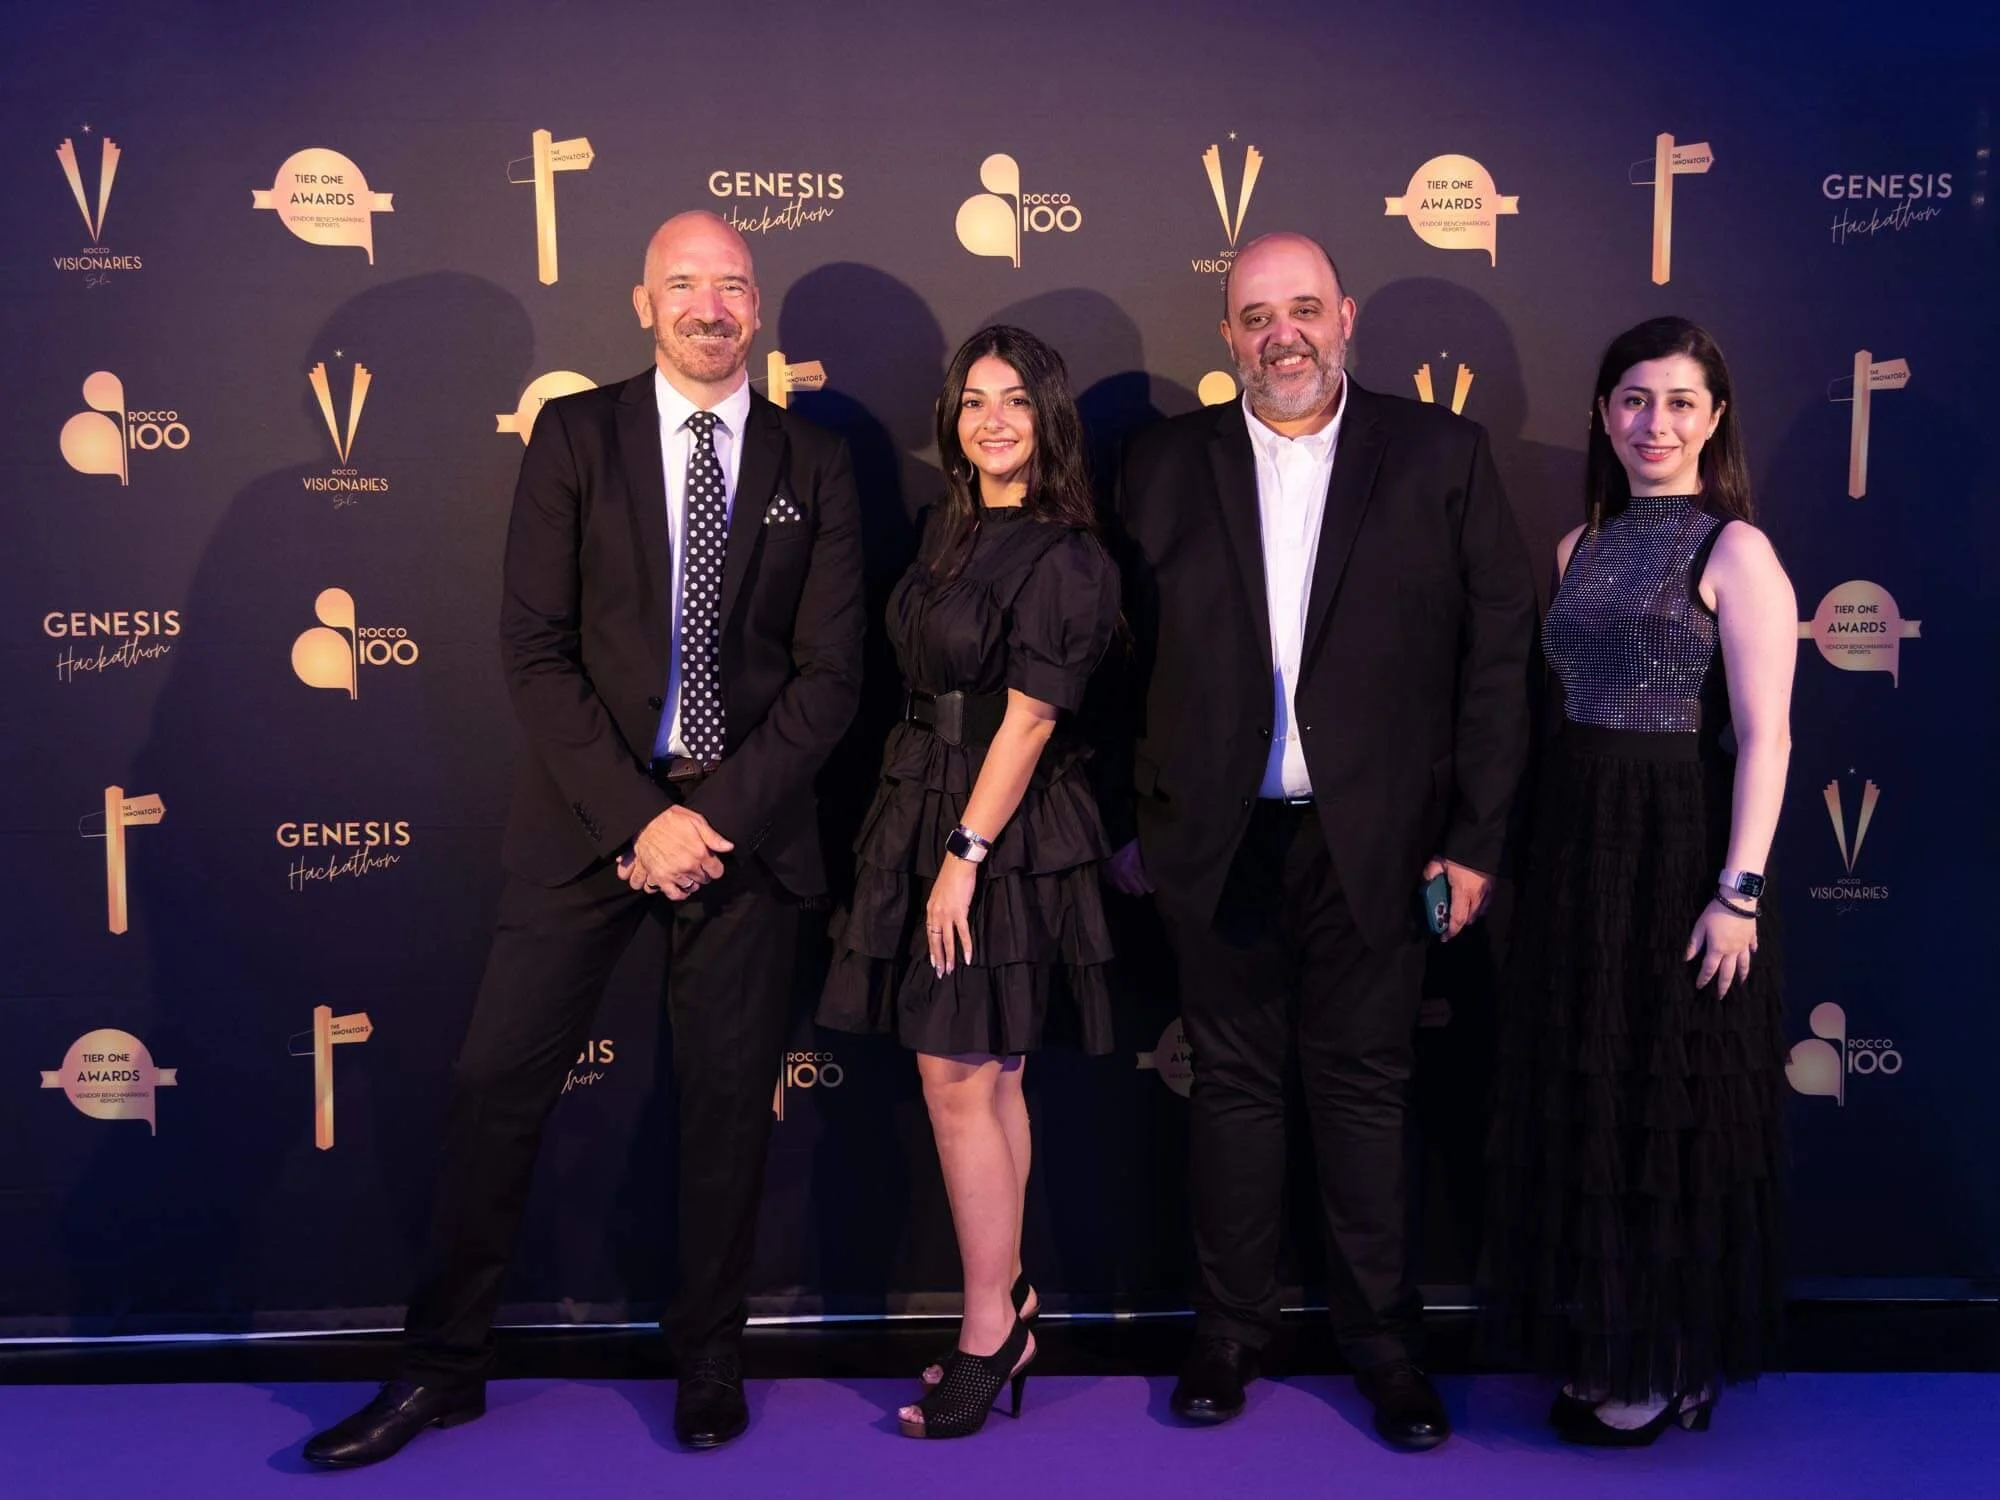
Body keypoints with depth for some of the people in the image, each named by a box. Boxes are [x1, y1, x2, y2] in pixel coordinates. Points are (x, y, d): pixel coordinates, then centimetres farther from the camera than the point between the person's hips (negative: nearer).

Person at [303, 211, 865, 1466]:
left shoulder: (815, 465, 6)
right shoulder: (575, 436, 3)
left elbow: (830, 673, 0)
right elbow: (537, 651, -3)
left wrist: (718, 814, -11)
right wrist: (639, 817, -12)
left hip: (750, 823, 1)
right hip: (589, 815, 0)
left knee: (730, 1102, 8)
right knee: (498, 1083, 2)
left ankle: (710, 1363, 26)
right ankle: (447, 1364, 20)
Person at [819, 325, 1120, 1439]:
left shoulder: (1061, 555, -13)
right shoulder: (952, 528, 12)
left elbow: (1029, 720, -16)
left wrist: (965, 854, -18)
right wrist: (944, 844, 11)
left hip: (1006, 833, -8)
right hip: (929, 807, 8)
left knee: (958, 1079, -4)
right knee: (991, 1081, 13)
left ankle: (990, 1331, 9)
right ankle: (1011, 1303, 24)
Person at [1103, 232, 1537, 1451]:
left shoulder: (1441, 455, 1)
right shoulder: (1166, 466, 5)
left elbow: (1497, 653, -1)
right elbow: (1129, 657, 5)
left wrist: (1477, 836, -4)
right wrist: (1131, 822, 2)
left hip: (1375, 838, -1)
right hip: (1219, 840, 1)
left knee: (1366, 1088, 8)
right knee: (1236, 1086, 11)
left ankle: (1383, 1339, 24)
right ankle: (1233, 1328, 26)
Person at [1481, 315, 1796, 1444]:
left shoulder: (1734, 548, -8)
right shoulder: (1582, 546, 11)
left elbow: (1764, 736, -13)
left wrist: (1739, 891, -18)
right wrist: (1548, 847, 7)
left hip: (1682, 844, -6)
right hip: (1579, 844, 6)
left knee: (1671, 1105, 5)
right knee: (1582, 1100, 12)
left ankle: (1676, 1367, 22)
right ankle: (1606, 1343, 29)